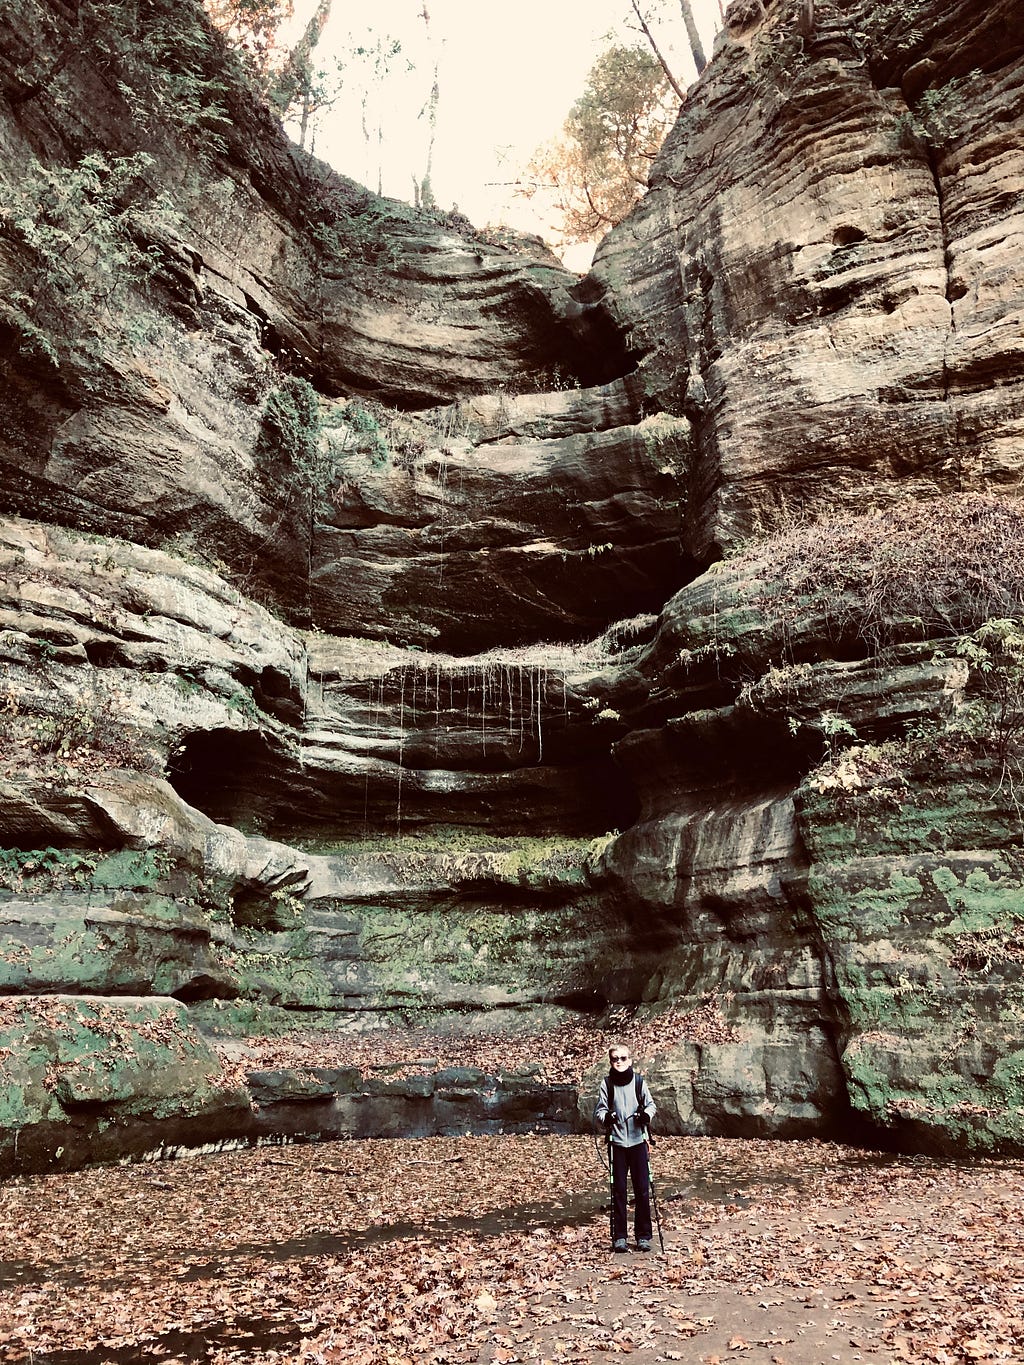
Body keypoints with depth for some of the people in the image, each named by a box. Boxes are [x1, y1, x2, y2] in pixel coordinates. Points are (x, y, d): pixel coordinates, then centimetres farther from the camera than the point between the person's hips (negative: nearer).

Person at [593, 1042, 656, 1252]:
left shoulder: (639, 1081, 1)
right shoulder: (607, 1083, -1)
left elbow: (651, 1104, 10)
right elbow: (598, 1111, 0)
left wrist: (647, 1114, -11)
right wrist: (605, 1117, -21)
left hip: (638, 1141, 1)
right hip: (617, 1142, 0)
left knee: (642, 1189, 3)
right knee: (618, 1190, 3)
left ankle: (643, 1235, 14)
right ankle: (619, 1237, 13)